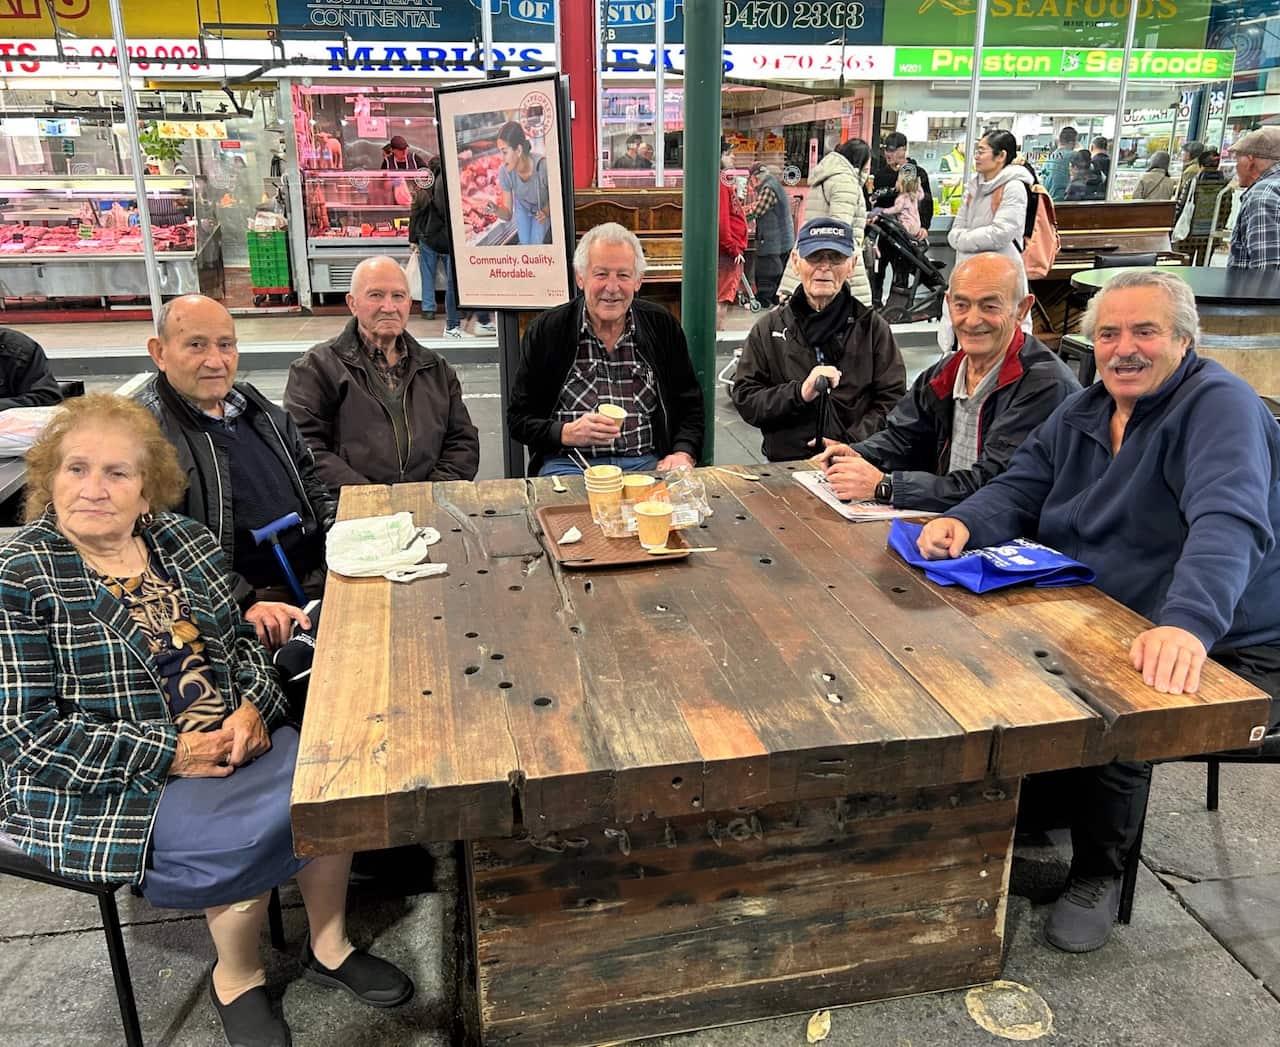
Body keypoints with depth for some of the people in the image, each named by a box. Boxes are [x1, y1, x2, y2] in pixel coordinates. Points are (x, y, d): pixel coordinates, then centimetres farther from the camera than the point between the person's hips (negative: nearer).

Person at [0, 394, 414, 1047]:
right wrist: (169, 752, -20)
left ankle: (328, 948, 12)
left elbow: (243, 639, 13)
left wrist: (253, 707, -9)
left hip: (227, 740, 6)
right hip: (106, 788, -5)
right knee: (251, 838, -24)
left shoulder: (183, 540, 3)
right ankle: (235, 982, 8)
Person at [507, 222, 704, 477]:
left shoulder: (663, 326, 9)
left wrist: (683, 454, -4)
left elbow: (691, 406, 15)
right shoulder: (545, 331, 3)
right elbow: (518, 419, 5)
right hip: (567, 463, -2)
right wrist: (568, 433, -13)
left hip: (646, 463, 2)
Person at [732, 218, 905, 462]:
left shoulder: (872, 326, 13)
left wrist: (849, 443, -8)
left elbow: (892, 400, 7)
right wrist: (799, 393, -10)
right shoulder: (769, 328, 14)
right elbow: (744, 400, 7)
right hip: (787, 464, 0)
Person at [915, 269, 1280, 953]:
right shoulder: (1081, 415, 11)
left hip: (1220, 654, -7)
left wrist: (1188, 623, -49)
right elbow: (1018, 492, 4)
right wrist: (964, 523, -20)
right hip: (1101, 634, 7)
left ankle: (1098, 876, -2)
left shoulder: (1219, 406, -15)